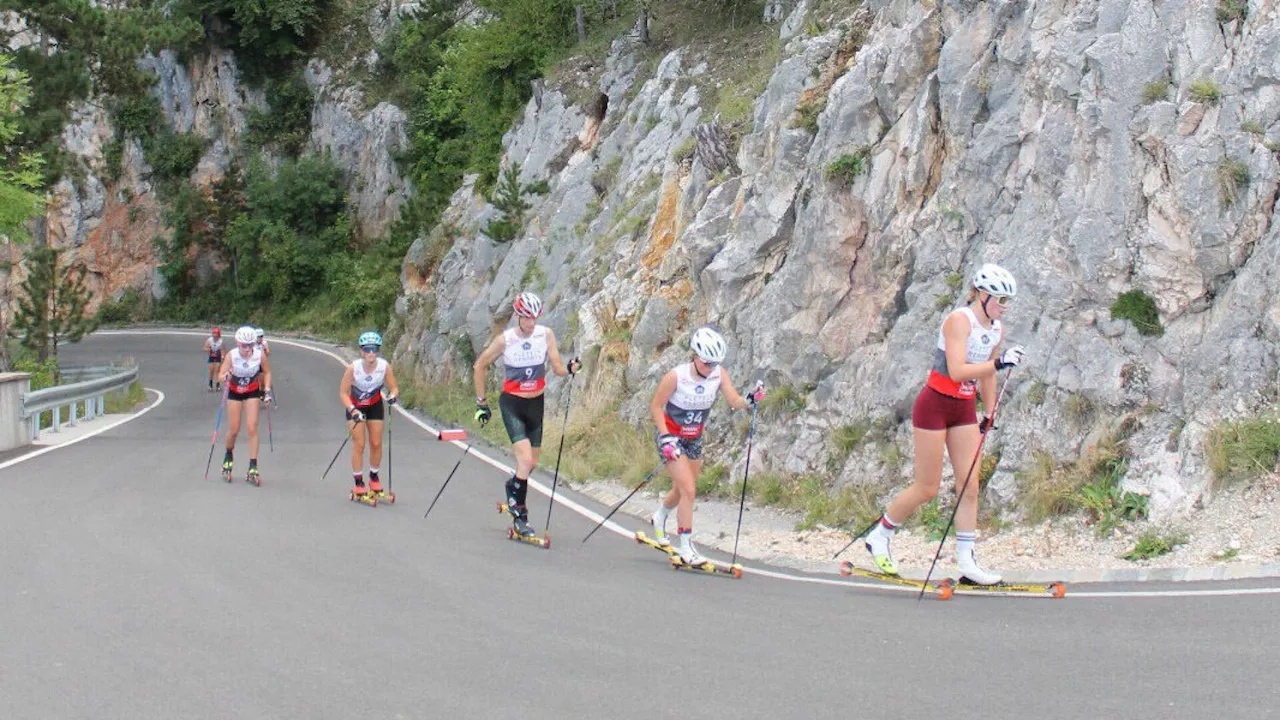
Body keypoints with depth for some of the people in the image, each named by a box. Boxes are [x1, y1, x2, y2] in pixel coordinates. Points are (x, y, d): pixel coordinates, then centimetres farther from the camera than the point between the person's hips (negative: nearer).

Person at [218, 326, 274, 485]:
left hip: (252, 393, 0)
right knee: (233, 430, 2)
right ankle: (228, 457, 34)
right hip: (234, 393, 0)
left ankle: (253, 469, -9)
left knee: (252, 428, -10)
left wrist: (267, 391, -11)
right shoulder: (231, 355, -24)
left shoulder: (260, 355, -21)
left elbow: (267, 372, -3)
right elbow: (221, 375, -26)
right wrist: (226, 377, -48)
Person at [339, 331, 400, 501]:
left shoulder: (385, 367, -25)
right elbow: (343, 392, -23)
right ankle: (359, 483, 3)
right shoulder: (353, 368, -31)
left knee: (376, 443, 3)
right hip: (355, 406, -2)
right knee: (359, 444, -8)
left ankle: (374, 477, 25)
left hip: (375, 405, 2)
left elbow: (394, 388, -13)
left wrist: (392, 396, -35)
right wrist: (352, 410, -35)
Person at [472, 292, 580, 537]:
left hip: (536, 404, 4)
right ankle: (520, 515, -4)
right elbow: (479, 366, -2)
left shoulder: (546, 334, -7)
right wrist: (481, 402, 0)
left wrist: (570, 368, -30)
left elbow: (558, 368, -7)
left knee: (532, 463, 11)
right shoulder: (505, 339, -14)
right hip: (512, 404, -4)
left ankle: (513, 488, 42)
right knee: (525, 459, -18)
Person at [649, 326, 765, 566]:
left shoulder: (719, 374, -13)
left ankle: (659, 517, 51)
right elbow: (656, 406, -16)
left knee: (682, 491, 18)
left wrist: (751, 398, -42)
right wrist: (666, 437, -23)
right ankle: (686, 547, -8)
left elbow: (735, 402, -21)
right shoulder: (676, 376, -24)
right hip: (671, 437, -5)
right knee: (689, 490, -17)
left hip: (694, 439, 5)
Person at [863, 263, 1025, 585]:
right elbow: (957, 371, -30)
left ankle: (967, 562, 0)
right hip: (935, 405, -7)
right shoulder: (959, 320, -19)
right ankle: (878, 536, 18)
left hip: (964, 409, 7)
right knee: (927, 489, -3)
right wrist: (1000, 363, -36)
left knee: (970, 486, -1)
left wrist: (989, 415, 20)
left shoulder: (997, 329, 5)